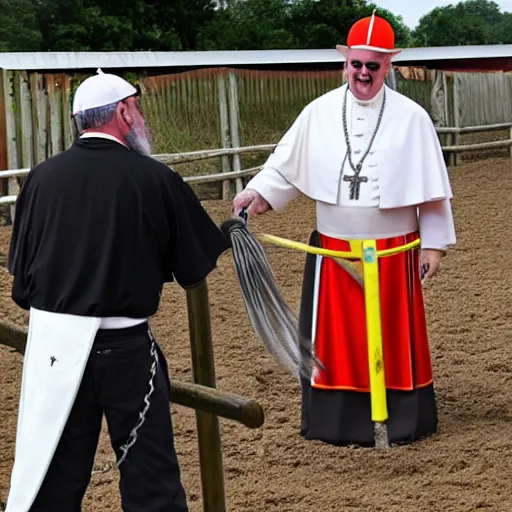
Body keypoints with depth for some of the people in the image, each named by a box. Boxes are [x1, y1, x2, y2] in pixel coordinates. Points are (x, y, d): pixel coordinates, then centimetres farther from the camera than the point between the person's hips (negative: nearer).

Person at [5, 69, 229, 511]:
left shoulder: (43, 177, -1)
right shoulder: (154, 178, -9)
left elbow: (20, 269, 6)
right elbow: (196, 269, -1)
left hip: (54, 342, 3)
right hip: (125, 346, -3)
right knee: (150, 474, 7)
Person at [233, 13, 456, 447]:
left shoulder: (411, 117, -6)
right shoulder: (318, 113, -2)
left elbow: (432, 188, -3)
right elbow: (286, 166, 2)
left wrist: (434, 243, -3)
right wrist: (259, 193, -16)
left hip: (392, 251, -1)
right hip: (333, 251, 2)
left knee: (394, 336, 8)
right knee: (336, 336, 7)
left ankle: (401, 420, 19)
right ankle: (337, 419, 18)